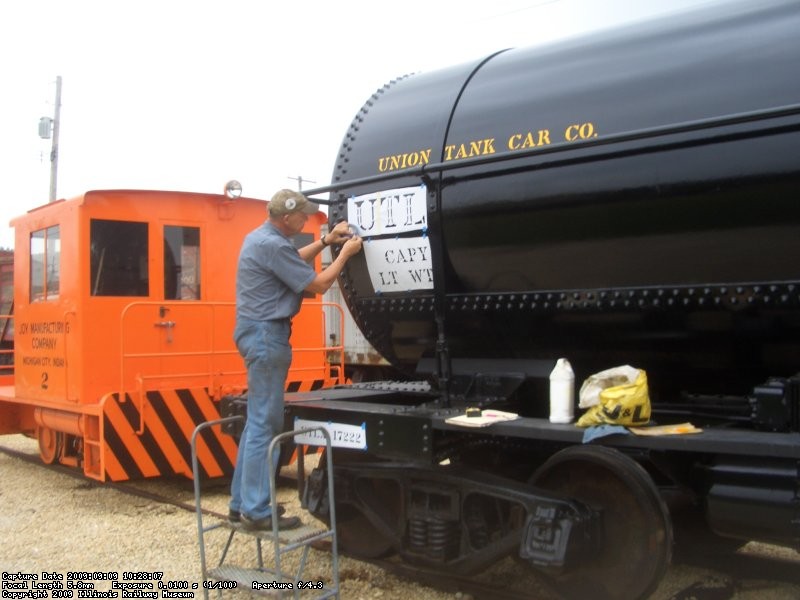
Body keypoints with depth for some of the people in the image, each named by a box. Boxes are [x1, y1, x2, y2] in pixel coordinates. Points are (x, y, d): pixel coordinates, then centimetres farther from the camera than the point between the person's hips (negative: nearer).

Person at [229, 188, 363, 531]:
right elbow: (318, 284, -13)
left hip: (259, 332, 11)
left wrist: (325, 241, 21)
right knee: (265, 424, -8)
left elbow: (293, 261, 31)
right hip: (267, 335, -11)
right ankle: (256, 511, -3)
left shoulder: (260, 237, 13)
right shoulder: (272, 245, -19)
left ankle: (243, 502, 21)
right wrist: (345, 254, -1)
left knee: (258, 420, 14)